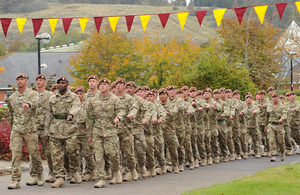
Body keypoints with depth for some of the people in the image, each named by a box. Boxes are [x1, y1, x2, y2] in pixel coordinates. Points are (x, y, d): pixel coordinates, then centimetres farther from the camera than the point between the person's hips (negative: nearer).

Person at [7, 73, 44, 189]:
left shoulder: (33, 94, 0)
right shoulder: (12, 98, 13)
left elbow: (35, 102, -24)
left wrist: (28, 104, -46)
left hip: (30, 129, -3)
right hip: (16, 130, 3)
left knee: (34, 153, 3)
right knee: (15, 155, -8)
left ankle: (39, 176, 24)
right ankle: (15, 181, -10)